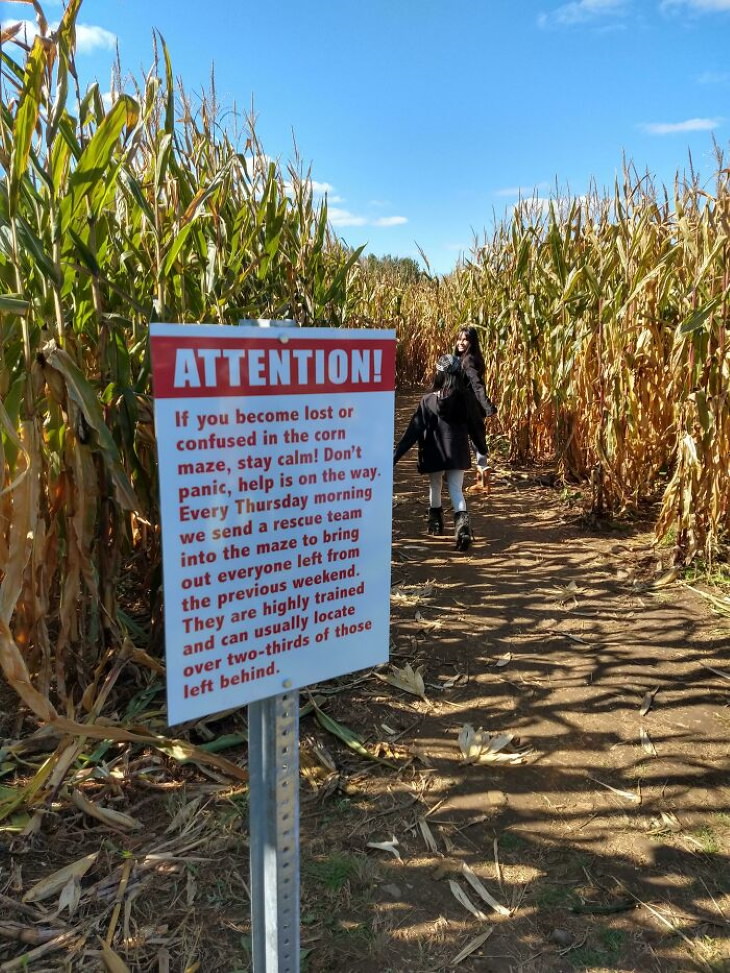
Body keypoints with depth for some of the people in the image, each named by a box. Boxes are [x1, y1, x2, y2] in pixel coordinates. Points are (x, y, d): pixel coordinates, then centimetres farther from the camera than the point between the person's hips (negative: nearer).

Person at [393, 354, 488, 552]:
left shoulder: (429, 400, -10)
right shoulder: (466, 397, -5)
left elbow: (414, 429, -11)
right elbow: (477, 425, 3)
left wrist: (396, 455, -7)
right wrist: (483, 451, 17)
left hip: (435, 453, -1)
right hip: (458, 451, 1)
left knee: (435, 487, 20)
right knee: (456, 490, 3)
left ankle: (436, 523, 35)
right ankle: (462, 522, -20)